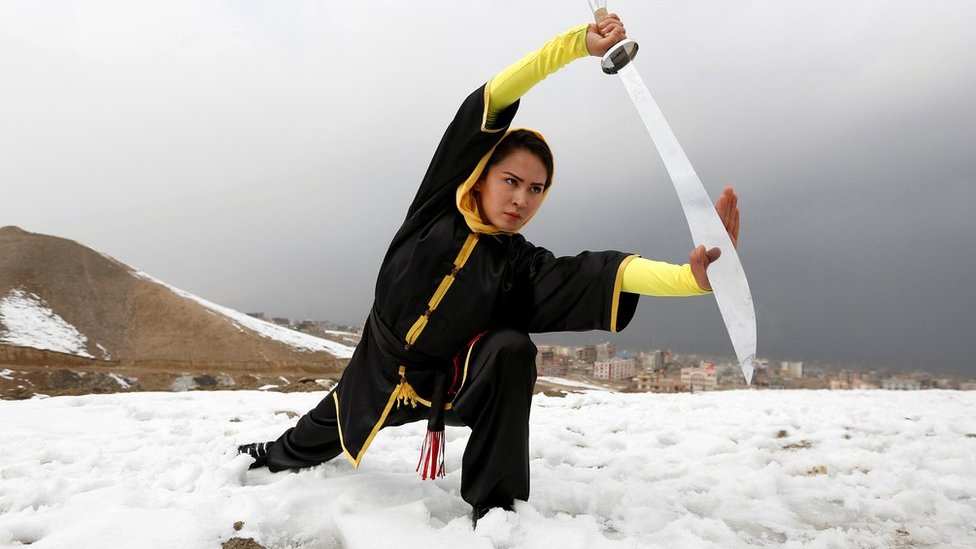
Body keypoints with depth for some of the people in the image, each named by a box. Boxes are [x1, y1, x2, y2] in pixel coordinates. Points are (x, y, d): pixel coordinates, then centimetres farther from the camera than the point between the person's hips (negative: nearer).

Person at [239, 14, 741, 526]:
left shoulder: (526, 268, -19)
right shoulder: (438, 206, -17)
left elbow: (603, 274, -37)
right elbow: (487, 104, -27)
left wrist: (690, 275, -57)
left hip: (455, 384, -2)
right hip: (377, 373, 2)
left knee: (511, 349, -32)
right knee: (325, 431, 25)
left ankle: (496, 508, -19)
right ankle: (274, 456, 64)